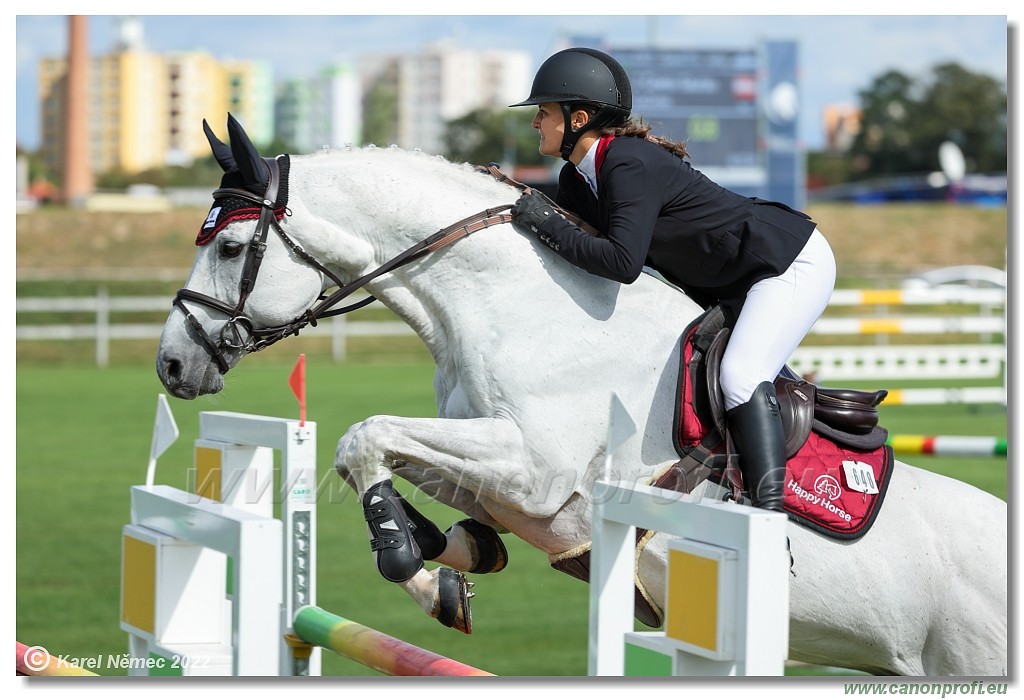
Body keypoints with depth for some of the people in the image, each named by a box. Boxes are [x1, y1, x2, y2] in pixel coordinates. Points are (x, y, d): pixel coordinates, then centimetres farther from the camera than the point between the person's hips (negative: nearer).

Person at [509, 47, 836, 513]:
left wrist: (548, 223, -31)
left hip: (795, 263, -10)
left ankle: (770, 514, -30)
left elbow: (623, 263, -39)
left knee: (740, 378, -25)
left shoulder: (631, 165, -28)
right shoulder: (576, 180, 1)